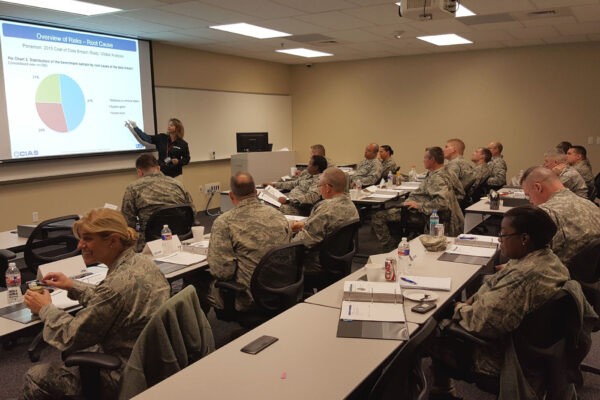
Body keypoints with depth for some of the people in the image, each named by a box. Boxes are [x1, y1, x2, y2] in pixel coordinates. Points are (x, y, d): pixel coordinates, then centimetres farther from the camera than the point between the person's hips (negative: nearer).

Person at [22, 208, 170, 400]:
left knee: (34, 378, 6)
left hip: (125, 375, -9)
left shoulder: (118, 283, -30)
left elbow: (72, 337, -18)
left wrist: (45, 308, -2)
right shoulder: (143, 262, -2)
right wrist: (73, 286, 18)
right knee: (72, 357, 31)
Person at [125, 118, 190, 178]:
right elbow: (146, 137, 5)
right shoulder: (161, 138, 6)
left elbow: (186, 159, 3)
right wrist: (135, 127, 3)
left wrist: (178, 161, -16)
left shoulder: (183, 144, -2)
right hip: (161, 172, 3)